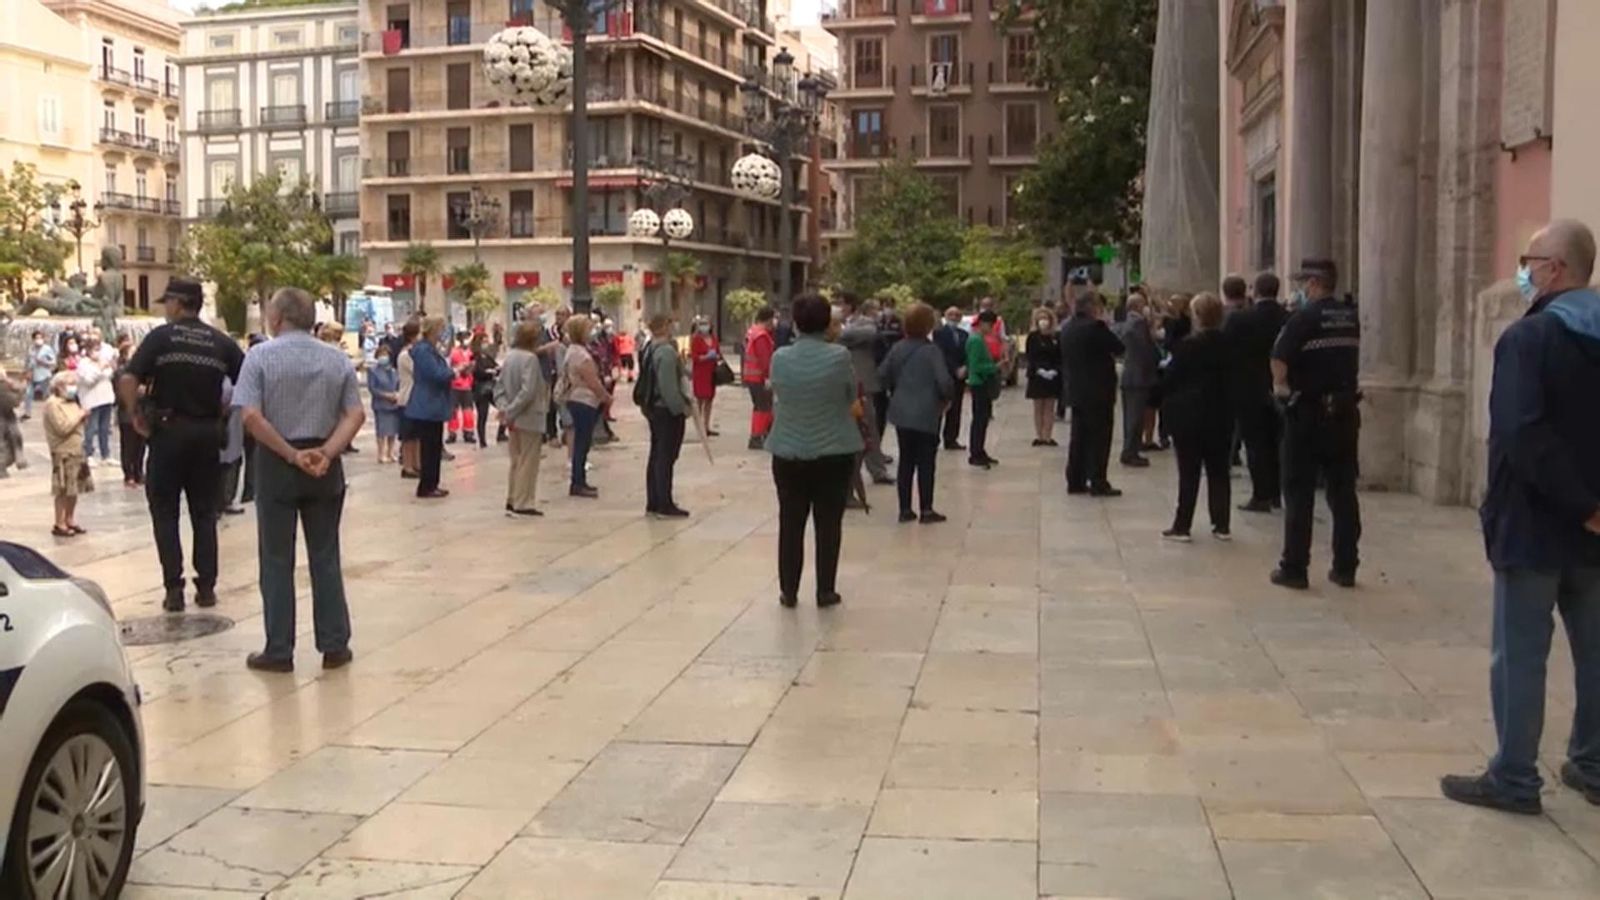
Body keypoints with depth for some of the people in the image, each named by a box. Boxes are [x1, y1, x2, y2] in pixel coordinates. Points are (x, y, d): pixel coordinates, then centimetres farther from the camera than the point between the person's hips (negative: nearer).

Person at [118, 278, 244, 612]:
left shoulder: (161, 336, -5)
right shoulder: (221, 342, 5)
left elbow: (127, 380, -15)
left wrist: (135, 416, -4)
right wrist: (226, 414, 7)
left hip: (169, 430, -3)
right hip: (208, 432, 3)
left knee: (165, 513, 7)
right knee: (204, 514, 12)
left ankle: (174, 588, 3)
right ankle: (206, 587, 11)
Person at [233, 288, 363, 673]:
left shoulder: (261, 356, -6)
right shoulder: (337, 359, 4)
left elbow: (251, 416, -16)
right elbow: (356, 415, -4)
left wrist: (292, 454, -13)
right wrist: (326, 452, -12)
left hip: (276, 464, -3)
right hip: (326, 466, 3)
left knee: (277, 560, 6)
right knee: (325, 557, 11)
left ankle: (279, 651, 10)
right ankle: (334, 646, 13)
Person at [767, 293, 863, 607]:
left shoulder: (780, 357, -6)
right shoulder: (840, 357, -12)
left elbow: (777, 400, 3)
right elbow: (853, 402, -3)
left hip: (788, 452, 2)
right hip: (834, 451, -1)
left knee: (790, 523, 12)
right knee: (828, 523, 9)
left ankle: (788, 591, 17)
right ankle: (826, 591, 13)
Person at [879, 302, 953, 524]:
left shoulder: (897, 348, 2)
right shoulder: (931, 351, -14)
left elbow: (883, 376, 5)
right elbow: (945, 382, -19)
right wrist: (947, 397, 1)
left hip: (901, 412, 5)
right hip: (926, 414, -5)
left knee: (906, 460, 11)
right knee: (926, 462, 4)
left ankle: (905, 509, 14)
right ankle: (926, 510, 5)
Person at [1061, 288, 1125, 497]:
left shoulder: (1068, 329, 9)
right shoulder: (1096, 327, -17)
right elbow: (1119, 348, -10)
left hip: (1076, 391, 8)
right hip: (1098, 392, -8)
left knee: (1079, 437, 12)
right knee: (1099, 438, -2)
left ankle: (1076, 481, 14)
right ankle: (1098, 483, -2)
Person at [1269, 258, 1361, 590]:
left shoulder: (1304, 318, -13)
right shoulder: (1352, 318, 5)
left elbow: (1279, 360, -21)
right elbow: (1352, 358, 11)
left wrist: (1281, 385, -4)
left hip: (1308, 413, -5)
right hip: (1344, 412, 5)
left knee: (1299, 494, 2)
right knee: (1343, 492, 10)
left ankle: (1294, 568, 3)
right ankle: (1345, 567, 14)